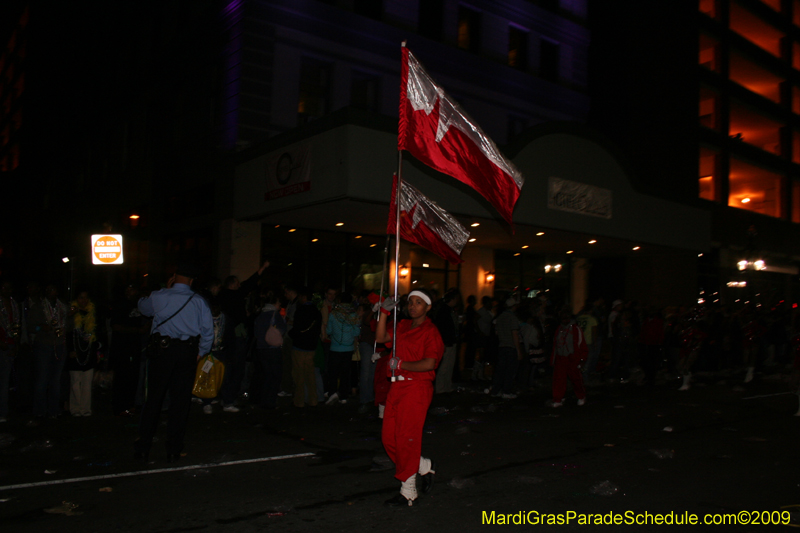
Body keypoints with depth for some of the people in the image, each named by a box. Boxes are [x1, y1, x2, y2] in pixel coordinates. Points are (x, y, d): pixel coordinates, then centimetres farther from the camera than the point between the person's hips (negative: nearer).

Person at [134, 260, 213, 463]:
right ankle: (173, 450, 11)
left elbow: (143, 307, 22)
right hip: (187, 353, 1)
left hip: (161, 351, -1)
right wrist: (200, 352, 14)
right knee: (180, 401, 7)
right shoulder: (199, 302, 1)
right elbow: (208, 330, 1)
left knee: (154, 399, 8)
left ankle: (143, 448, 13)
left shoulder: (159, 297, -1)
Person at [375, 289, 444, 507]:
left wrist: (401, 364, -14)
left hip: (417, 388, -8)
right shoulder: (403, 326, 14)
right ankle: (425, 467, 28)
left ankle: (408, 492, 10)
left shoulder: (430, 331, -9)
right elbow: (380, 338, 11)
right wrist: (384, 313, 2)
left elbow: (429, 363, -18)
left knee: (406, 439, -4)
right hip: (398, 386, 8)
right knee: (389, 437, 9)